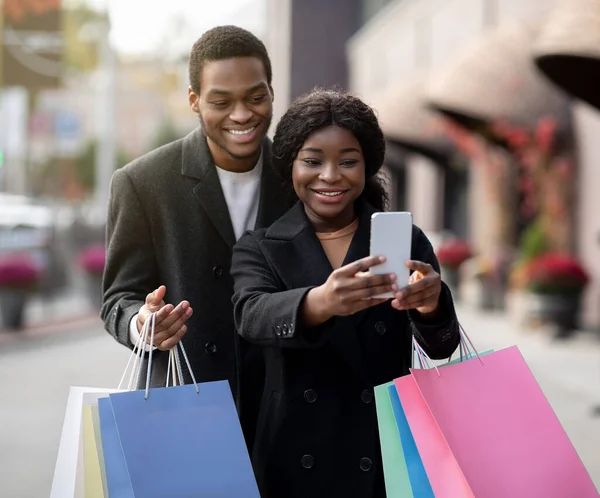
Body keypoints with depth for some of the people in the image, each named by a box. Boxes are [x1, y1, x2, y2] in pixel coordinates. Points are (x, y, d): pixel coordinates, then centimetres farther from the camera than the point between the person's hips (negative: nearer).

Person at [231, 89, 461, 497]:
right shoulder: (258, 249, 1)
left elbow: (442, 346, -11)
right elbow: (252, 316, -20)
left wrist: (431, 304, -34)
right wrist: (320, 303, -40)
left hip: (390, 459, 1)